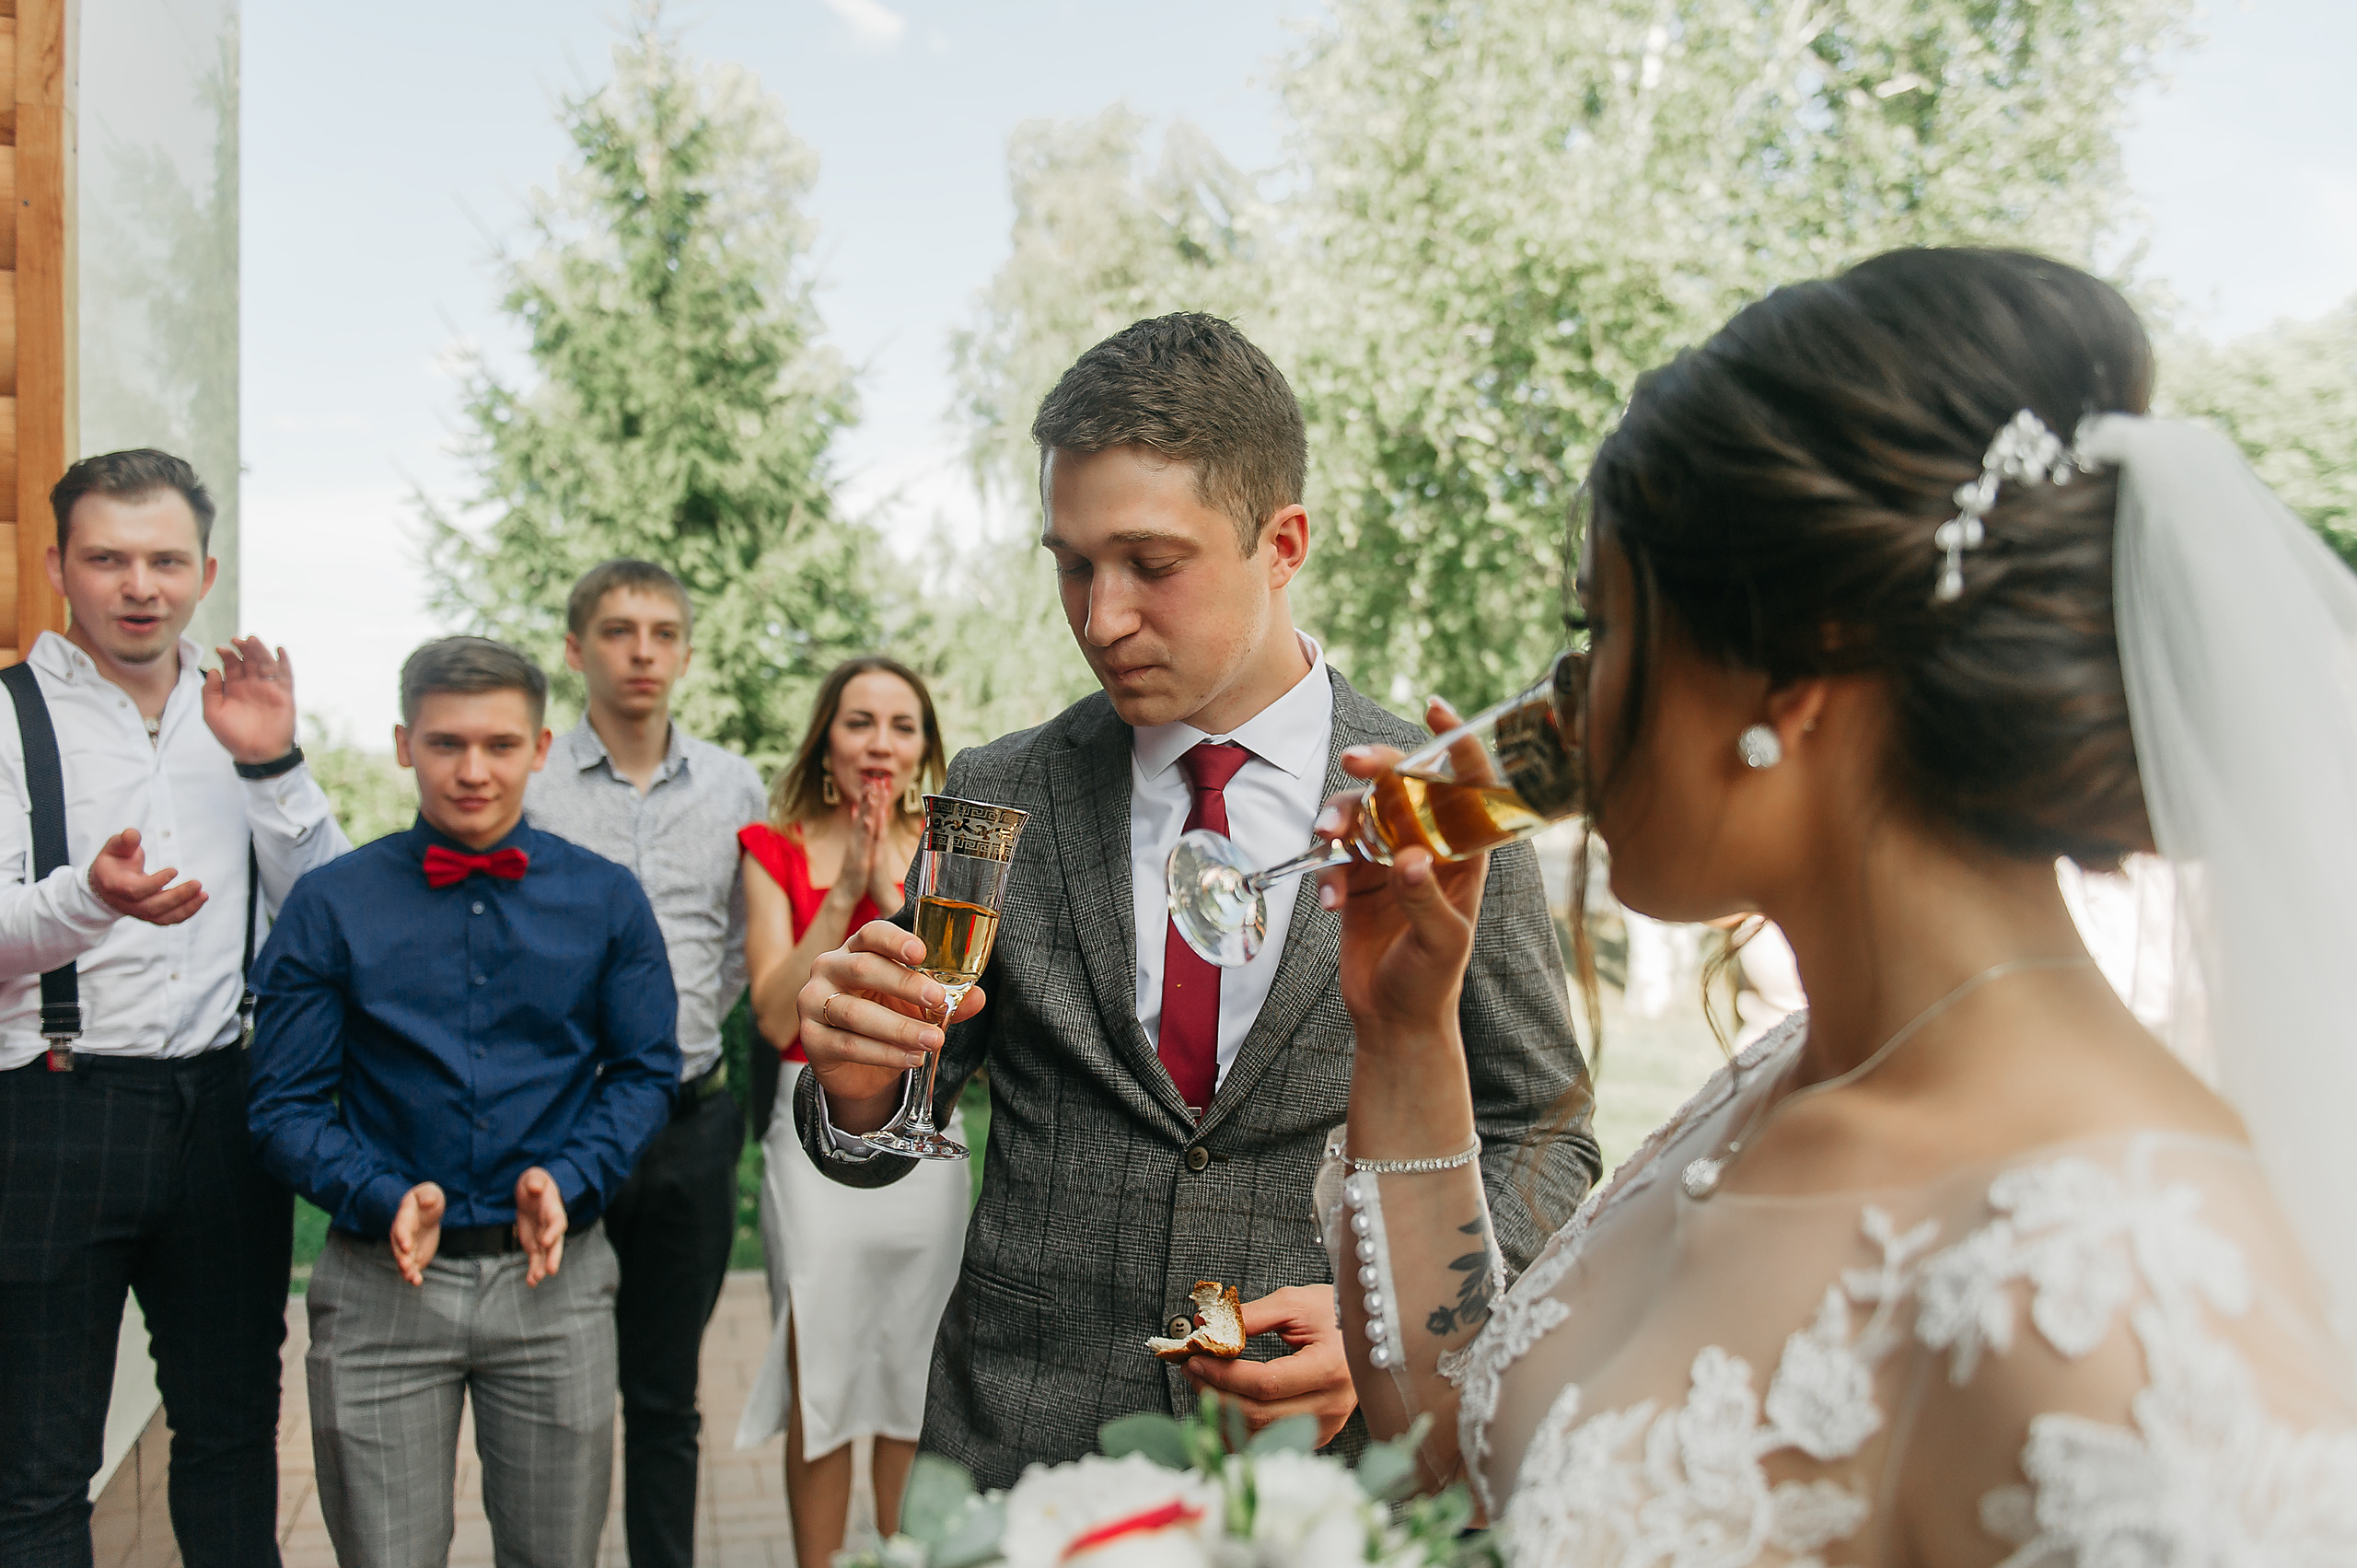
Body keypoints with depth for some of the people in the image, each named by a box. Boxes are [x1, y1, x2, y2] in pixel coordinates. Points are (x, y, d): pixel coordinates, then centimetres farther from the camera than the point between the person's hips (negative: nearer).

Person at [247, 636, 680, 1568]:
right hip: (382, 1279, -1)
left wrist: (567, 1179, -12)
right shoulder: (329, 906, -1)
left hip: (555, 1274, 1)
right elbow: (287, 1105, -1)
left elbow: (645, 1072, 5)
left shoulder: (607, 900, 3)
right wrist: (384, 1197, -17)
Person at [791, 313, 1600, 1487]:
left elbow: (1540, 1137, 0)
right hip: (1016, 1454, 2)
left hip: (1332, 1453, -1)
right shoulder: (996, 803, -2)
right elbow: (888, 1143, 4)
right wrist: (858, 1082, -19)